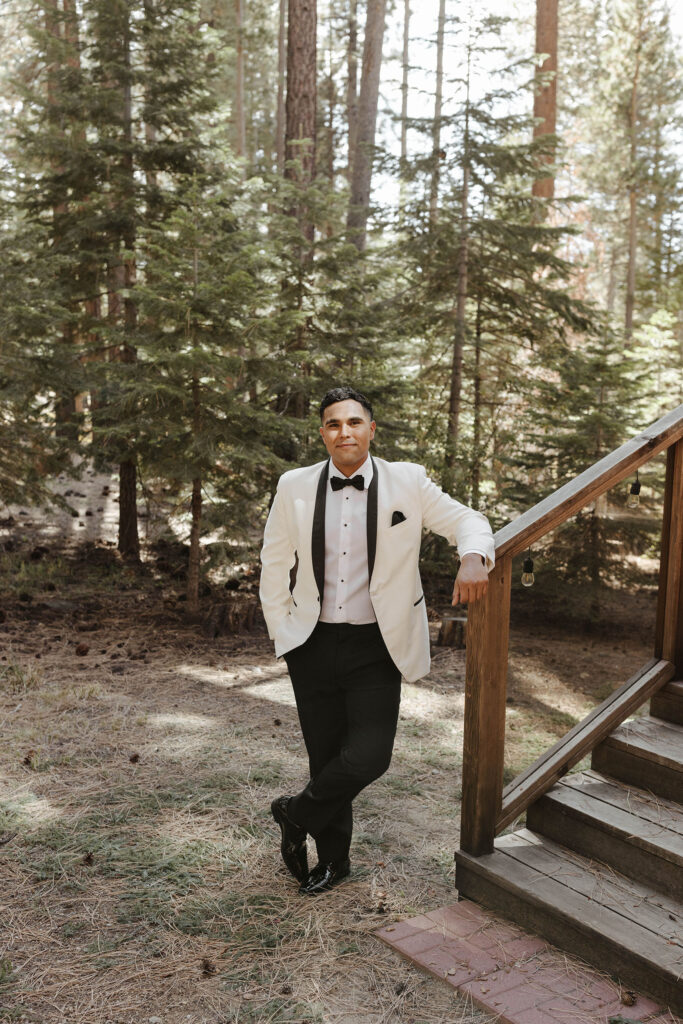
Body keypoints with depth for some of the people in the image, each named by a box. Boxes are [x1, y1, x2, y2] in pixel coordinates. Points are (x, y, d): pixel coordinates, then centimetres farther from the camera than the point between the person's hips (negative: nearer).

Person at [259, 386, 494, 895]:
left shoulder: (407, 482, -4)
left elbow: (466, 520, 2)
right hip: (314, 644, 1)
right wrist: (281, 632, 8)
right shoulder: (294, 487, 1)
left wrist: (474, 558, -20)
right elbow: (274, 565, 11)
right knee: (326, 755, 11)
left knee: (368, 757, -12)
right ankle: (332, 860, 34)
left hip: (376, 647, -1)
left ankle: (298, 814, 20)